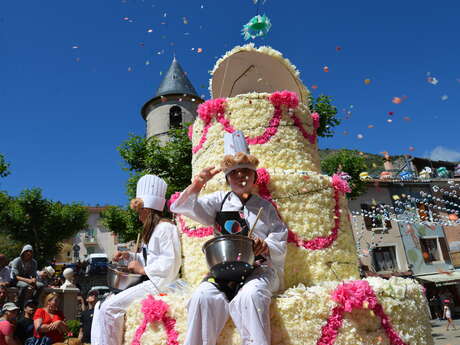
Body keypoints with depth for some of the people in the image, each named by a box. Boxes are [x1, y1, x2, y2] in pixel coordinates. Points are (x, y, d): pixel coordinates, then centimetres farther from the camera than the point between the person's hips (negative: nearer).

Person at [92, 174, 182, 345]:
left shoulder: (165, 227, -13)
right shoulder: (152, 230, 19)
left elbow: (170, 264, -22)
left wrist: (142, 270, -13)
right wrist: (130, 256, 12)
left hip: (160, 284, -10)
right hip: (150, 282, 10)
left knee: (110, 307, -14)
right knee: (104, 305, 4)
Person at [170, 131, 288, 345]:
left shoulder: (265, 207, 15)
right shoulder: (220, 201, 15)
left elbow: (280, 247, 11)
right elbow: (181, 207, 7)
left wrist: (266, 246, -13)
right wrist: (197, 185, -11)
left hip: (259, 269, -1)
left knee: (249, 296, -36)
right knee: (204, 296, -30)